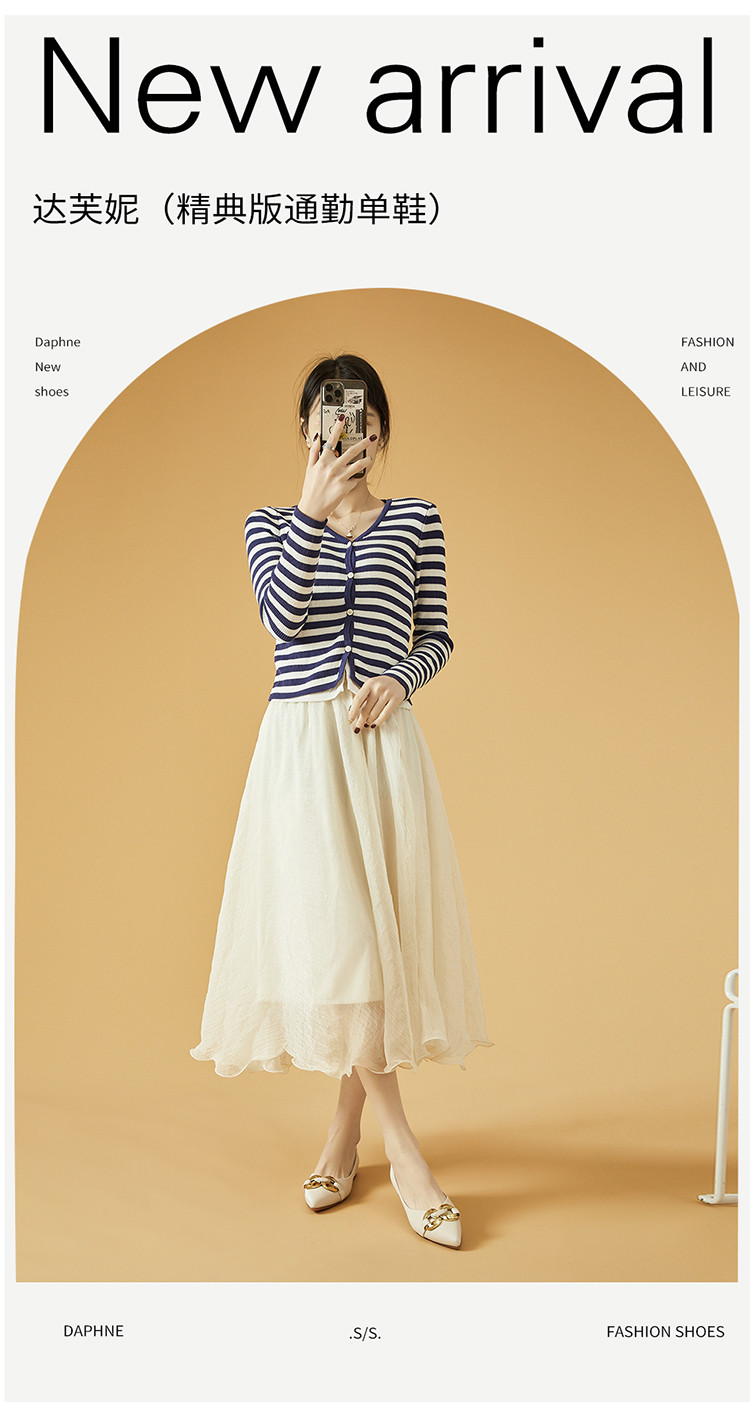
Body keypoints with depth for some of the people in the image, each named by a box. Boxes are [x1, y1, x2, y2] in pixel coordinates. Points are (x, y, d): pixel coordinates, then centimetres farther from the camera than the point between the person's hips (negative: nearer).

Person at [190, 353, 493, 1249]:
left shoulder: (416, 520, 10)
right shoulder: (271, 524, 9)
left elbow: (437, 636, 10)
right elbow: (283, 616, -9)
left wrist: (398, 681, -10)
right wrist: (312, 508, -12)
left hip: (383, 740, 1)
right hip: (301, 741, -1)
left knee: (379, 931, 1)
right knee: (330, 931, -9)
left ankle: (345, 1134, 18)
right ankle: (406, 1155, -2)